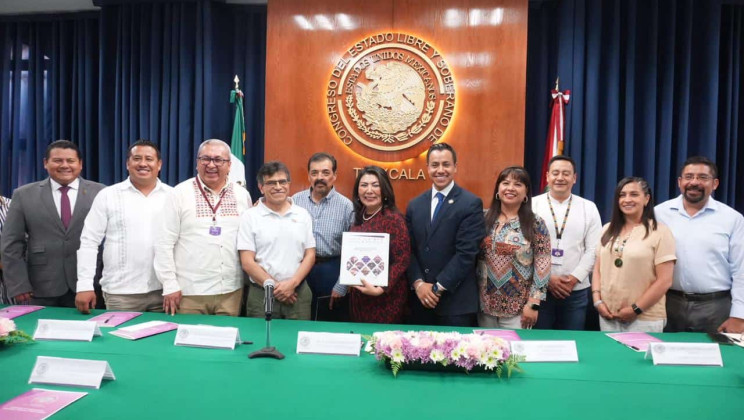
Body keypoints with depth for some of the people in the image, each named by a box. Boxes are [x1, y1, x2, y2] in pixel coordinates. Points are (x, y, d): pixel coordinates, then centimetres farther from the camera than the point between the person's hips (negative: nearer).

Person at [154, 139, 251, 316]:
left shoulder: (242, 195, 6)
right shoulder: (180, 194, -2)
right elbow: (164, 243, -3)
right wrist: (170, 285, -6)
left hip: (231, 291, 3)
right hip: (189, 292, -2)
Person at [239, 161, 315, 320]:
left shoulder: (303, 215, 8)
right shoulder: (250, 217, 0)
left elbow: (310, 255, 6)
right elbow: (247, 262, -4)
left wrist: (292, 283, -8)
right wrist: (274, 287, -10)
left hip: (298, 292, 2)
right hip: (261, 294, -2)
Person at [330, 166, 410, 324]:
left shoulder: (394, 219, -14)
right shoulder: (359, 218, 6)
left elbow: (402, 261, -17)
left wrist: (380, 289, -23)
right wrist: (340, 287, 7)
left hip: (387, 297, -6)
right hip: (358, 295, 6)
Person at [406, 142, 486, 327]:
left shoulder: (471, 203, -6)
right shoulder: (415, 205, 9)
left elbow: (466, 252, -13)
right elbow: (409, 249, 6)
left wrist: (438, 288, -13)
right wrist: (418, 283, -8)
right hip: (420, 299, 4)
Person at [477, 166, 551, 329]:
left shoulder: (535, 224, -6)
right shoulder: (485, 219, 2)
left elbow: (542, 266, -8)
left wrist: (533, 304, -12)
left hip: (517, 308, -3)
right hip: (485, 304, 3)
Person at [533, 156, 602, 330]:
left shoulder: (589, 208, 6)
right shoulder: (532, 205, 1)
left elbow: (593, 249, 2)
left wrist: (574, 278, -8)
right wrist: (546, 278, -10)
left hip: (576, 291, 2)